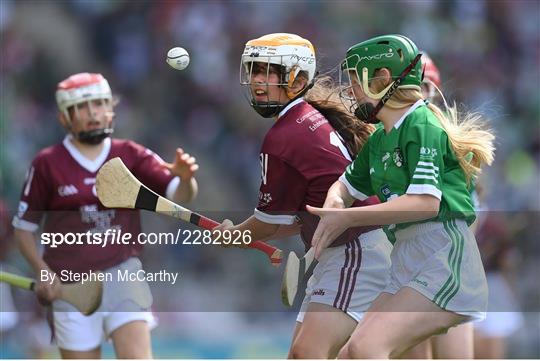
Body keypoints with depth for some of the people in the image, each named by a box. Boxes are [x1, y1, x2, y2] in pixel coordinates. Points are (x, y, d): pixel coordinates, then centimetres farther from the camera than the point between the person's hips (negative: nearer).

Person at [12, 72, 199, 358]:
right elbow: (23, 227, 5)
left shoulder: (131, 156, 3)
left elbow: (180, 196, -7)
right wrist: (43, 272, -8)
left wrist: (185, 179, -30)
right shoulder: (48, 164, 0)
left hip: (122, 273, 0)